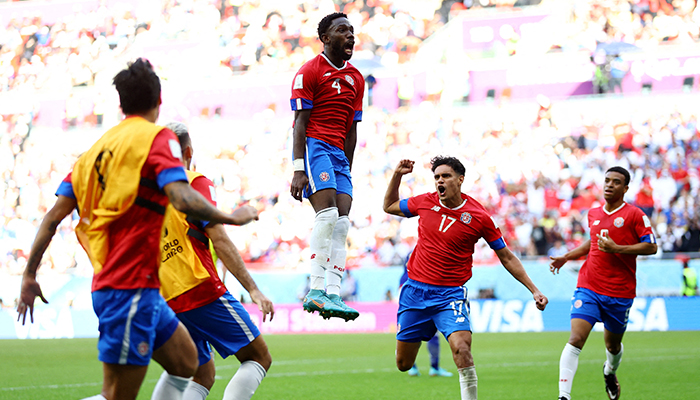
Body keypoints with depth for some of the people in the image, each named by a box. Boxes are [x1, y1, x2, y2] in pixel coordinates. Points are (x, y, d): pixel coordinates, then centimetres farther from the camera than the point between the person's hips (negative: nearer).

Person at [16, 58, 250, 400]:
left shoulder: (97, 148, 13)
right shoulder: (157, 139, -7)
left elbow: (54, 215, 10)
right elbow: (182, 198, -23)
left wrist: (29, 276, 14)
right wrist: (228, 217, -7)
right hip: (131, 287, -9)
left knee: (186, 362, 20)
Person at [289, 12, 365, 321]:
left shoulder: (355, 78, 18)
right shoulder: (309, 72, -2)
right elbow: (300, 122, -8)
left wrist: (347, 170, 16)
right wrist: (299, 170, -15)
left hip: (338, 152, 7)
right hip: (314, 145, -7)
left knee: (342, 222, -4)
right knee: (327, 212, -23)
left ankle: (332, 295, -6)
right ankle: (315, 291, -23)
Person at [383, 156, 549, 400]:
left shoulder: (479, 217, -7)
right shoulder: (425, 202, 0)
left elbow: (506, 257, 1)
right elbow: (389, 206, 18)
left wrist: (533, 290, -3)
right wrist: (398, 174, 5)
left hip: (450, 294, -3)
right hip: (415, 289, 3)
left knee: (461, 348, -28)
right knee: (403, 364, 9)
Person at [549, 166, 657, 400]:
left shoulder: (634, 215, -5)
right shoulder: (593, 214, 10)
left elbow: (651, 247, -9)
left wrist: (616, 248, -17)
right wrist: (566, 257, 17)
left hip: (620, 292, -2)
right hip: (589, 288, 2)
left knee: (613, 344, 16)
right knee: (575, 339, -16)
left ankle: (610, 372, 52)